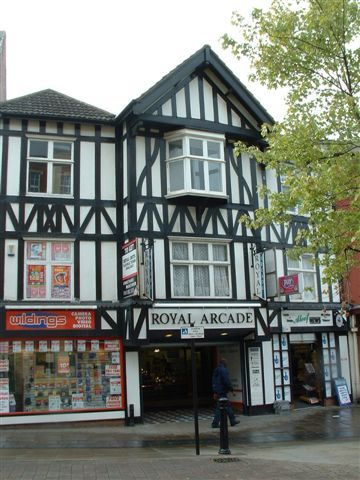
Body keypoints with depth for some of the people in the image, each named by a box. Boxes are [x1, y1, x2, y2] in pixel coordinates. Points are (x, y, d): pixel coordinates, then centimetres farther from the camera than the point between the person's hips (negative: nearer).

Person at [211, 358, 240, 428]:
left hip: (218, 391, 10)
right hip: (222, 391, -10)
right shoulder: (223, 370, -14)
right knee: (219, 408, -6)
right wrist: (231, 389, -9)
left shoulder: (216, 370, 15)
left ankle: (233, 421, 20)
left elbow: (214, 381, 20)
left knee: (228, 406, 15)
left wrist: (215, 392, 23)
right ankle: (215, 423, -5)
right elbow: (226, 381, -19)